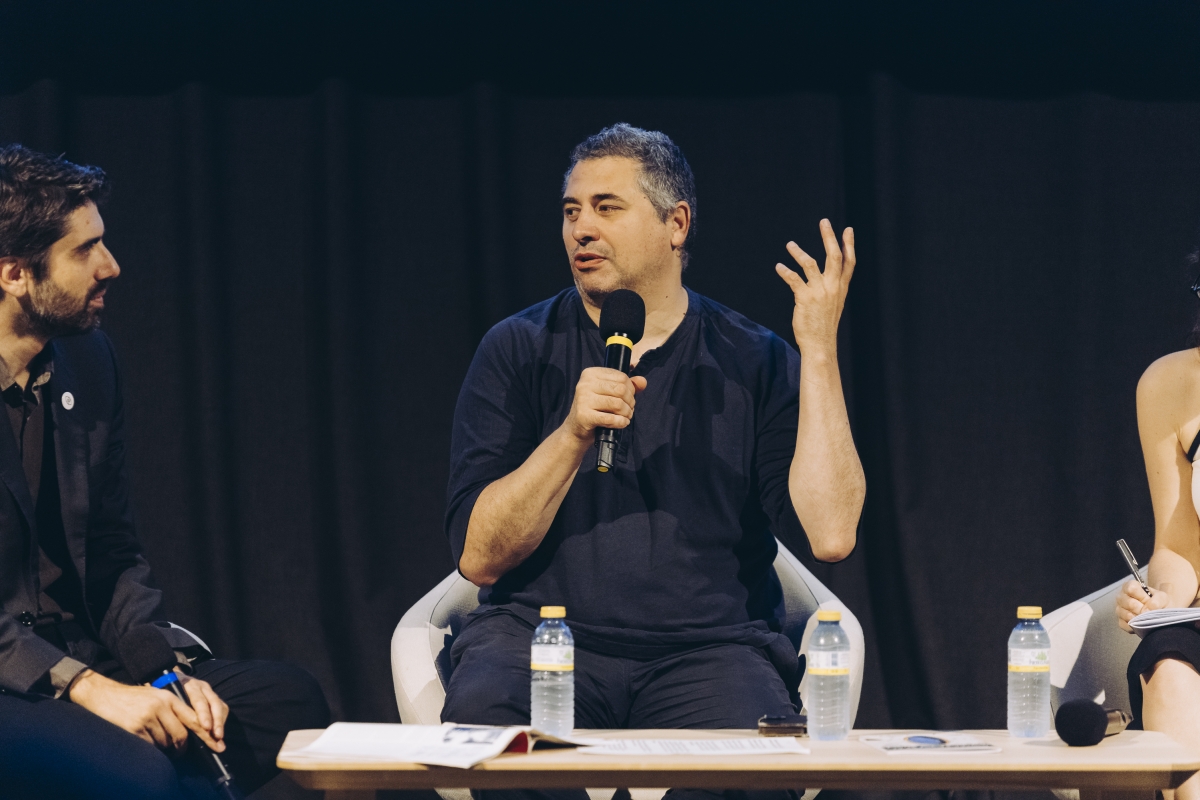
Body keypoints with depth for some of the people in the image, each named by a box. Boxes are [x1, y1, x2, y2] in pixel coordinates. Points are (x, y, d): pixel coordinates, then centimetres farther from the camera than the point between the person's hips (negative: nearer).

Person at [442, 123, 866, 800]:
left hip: (708, 647, 0)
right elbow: (479, 557, -1)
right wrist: (571, 435, -14)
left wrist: (820, 351, -7)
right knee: (483, 713, -33)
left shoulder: (755, 363, 7)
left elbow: (829, 534, -8)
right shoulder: (519, 351, 8)